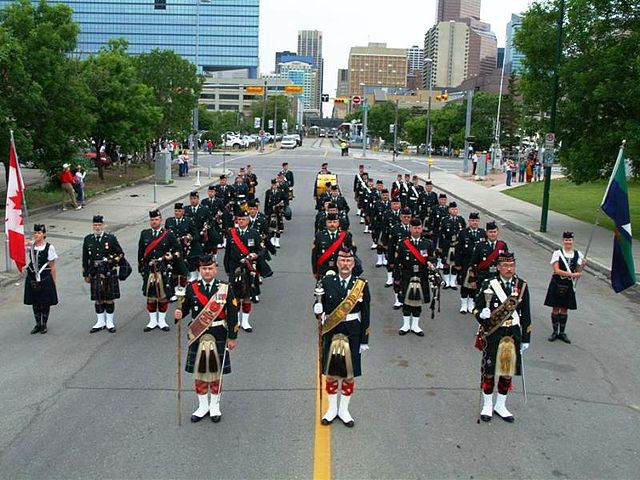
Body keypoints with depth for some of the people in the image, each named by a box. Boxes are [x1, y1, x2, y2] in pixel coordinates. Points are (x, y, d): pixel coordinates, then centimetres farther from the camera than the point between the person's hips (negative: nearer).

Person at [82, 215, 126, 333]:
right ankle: (100, 323, 19)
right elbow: (85, 258, 9)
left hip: (109, 274, -2)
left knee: (110, 299, 5)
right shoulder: (88, 239, 5)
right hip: (95, 274, 2)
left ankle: (109, 323, 15)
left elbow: (120, 254, 2)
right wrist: (86, 274, 8)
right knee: (98, 299, 9)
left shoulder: (111, 238, -2)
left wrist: (111, 260, -13)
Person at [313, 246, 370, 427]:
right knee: (331, 373, 12)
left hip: (352, 334, 0)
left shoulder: (361, 285, -5)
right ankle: (332, 409, 30)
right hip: (331, 333, 0)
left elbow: (365, 315, -1)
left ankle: (344, 410, 28)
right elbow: (319, 307, 3)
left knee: (349, 374, 10)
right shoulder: (326, 282, -4)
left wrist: (364, 341, 0)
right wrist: (318, 310, -22)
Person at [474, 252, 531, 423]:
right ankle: (487, 406, 22)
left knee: (508, 371, 11)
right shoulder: (489, 285, -6)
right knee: (490, 371, 5)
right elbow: (477, 307, 1)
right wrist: (482, 314, -22)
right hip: (493, 334, -3)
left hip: (513, 334, 3)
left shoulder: (521, 286, 3)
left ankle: (500, 406, 28)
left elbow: (525, 314, 8)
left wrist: (526, 338, 8)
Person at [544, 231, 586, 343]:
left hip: (569, 285, 2)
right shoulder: (557, 253, -6)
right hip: (557, 284, -2)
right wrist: (572, 274, -20)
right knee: (555, 308, 4)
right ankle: (555, 331, 16)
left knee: (565, 309, 9)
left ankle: (562, 332, 21)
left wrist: (582, 265, -15)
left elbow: (578, 272, 4)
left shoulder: (578, 254, 3)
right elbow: (556, 270, -14)